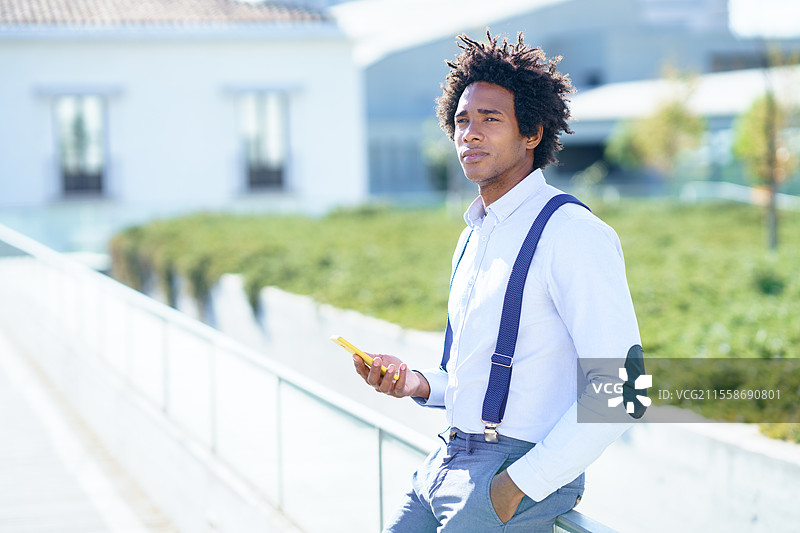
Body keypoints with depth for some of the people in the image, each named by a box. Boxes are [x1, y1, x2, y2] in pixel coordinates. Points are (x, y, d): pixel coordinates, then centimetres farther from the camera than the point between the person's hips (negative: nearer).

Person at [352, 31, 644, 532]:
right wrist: (419, 383, 6)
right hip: (449, 463, 8)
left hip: (522, 466, -8)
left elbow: (620, 389, -18)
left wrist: (520, 484, -19)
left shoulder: (574, 234, -12)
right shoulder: (474, 236, 16)